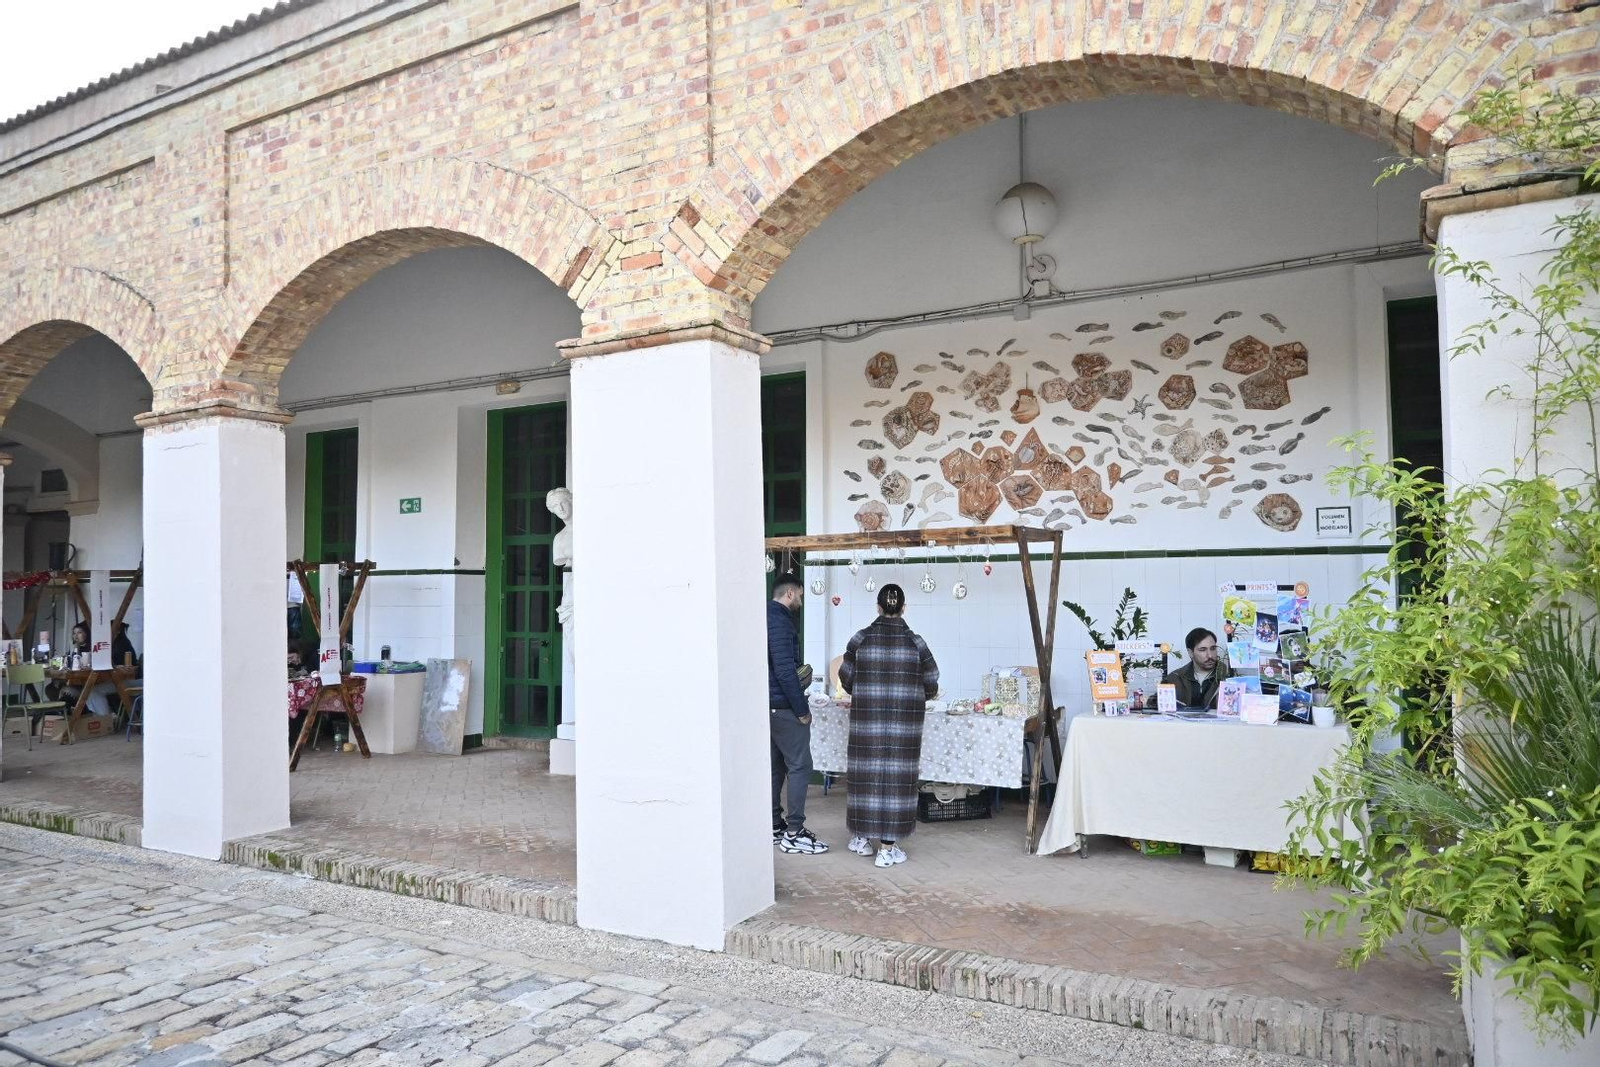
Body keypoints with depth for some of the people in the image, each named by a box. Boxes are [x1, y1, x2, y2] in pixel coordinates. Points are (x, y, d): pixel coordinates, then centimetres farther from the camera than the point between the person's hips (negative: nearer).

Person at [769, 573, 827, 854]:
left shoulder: (769, 617, 14)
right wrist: (802, 709, -17)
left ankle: (775, 826, 19)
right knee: (799, 766, -5)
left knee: (776, 766, 13)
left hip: (770, 705, 10)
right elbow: (785, 670, -22)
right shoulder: (780, 621, -16)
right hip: (783, 707, -10)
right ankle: (794, 834, -2)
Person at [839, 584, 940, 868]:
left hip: (866, 719, 1)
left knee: (866, 773, 13)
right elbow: (930, 687, 0)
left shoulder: (861, 639, -3)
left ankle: (861, 837, 25)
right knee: (896, 776, 4)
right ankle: (887, 847, 8)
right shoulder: (915, 642, -5)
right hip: (904, 722, -1)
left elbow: (846, 679, 4)